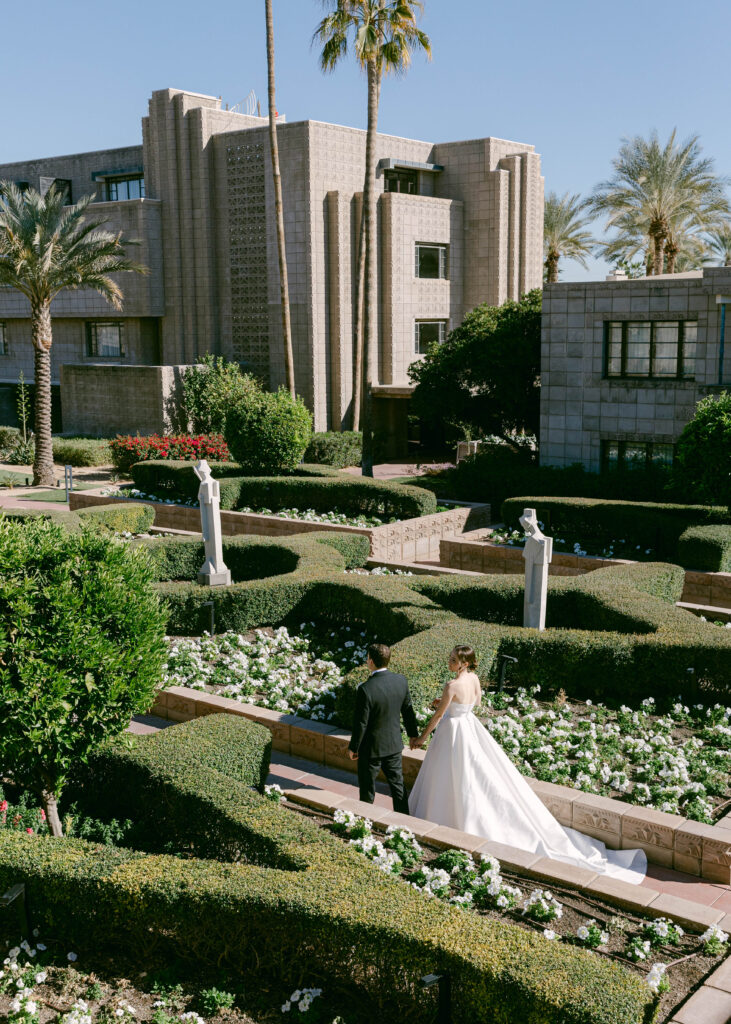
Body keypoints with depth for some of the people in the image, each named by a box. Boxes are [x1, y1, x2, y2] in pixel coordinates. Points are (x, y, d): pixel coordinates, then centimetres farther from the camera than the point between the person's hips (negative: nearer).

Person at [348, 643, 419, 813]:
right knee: (398, 785, 18)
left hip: (371, 748, -5)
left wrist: (353, 747, -5)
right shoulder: (401, 681, -9)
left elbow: (360, 723, -20)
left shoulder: (366, 689, -27)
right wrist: (413, 734, 18)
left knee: (367, 790, 14)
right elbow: (408, 711, 3)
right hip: (394, 744, 5)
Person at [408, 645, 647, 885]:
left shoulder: (452, 686, -26)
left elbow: (438, 715, -17)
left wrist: (422, 738, -4)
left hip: (454, 731, -8)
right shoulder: (473, 678, -3)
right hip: (470, 727, 8)